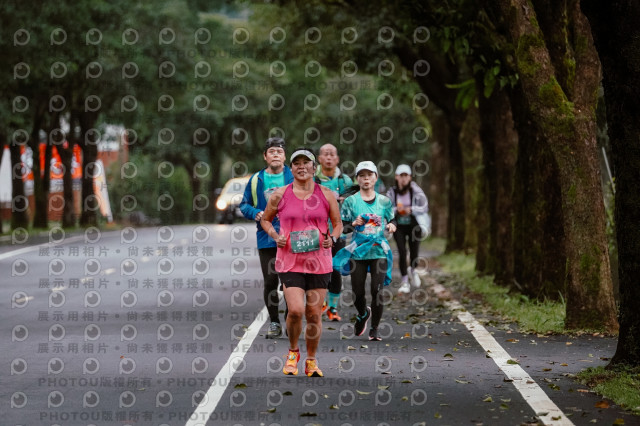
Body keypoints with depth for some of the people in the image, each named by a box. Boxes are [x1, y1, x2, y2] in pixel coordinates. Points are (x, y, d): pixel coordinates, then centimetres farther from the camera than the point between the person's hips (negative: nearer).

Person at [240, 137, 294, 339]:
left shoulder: (295, 177, 3)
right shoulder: (256, 180, 7)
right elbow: (244, 205, 14)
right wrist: (255, 213, -6)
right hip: (266, 239, 1)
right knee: (270, 282, 3)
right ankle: (274, 323, 15)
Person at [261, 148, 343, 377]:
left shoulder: (326, 195, 5)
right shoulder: (280, 195, 3)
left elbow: (338, 223, 13)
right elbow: (265, 220, 16)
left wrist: (332, 238, -7)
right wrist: (275, 236, -3)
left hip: (319, 261, 1)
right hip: (290, 261, -1)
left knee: (314, 314, 4)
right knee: (296, 310, -16)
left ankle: (311, 360, 22)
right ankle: (293, 352, 11)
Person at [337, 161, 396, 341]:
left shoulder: (384, 201, 6)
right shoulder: (351, 201, 1)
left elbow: (391, 219, 16)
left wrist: (391, 225, -6)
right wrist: (354, 224, -18)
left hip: (379, 250, 0)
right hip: (358, 251, 0)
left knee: (376, 290, -10)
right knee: (358, 292, 2)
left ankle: (374, 329, 4)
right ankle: (363, 314, 37)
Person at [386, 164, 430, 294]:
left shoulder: (416, 191, -10)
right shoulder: (392, 192, -5)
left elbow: (424, 208, -10)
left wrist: (411, 209, -27)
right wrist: (396, 210, -24)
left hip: (414, 225, 0)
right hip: (399, 226, 0)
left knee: (414, 252, 5)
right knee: (402, 253, -10)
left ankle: (413, 270, 41)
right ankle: (404, 281, 1)